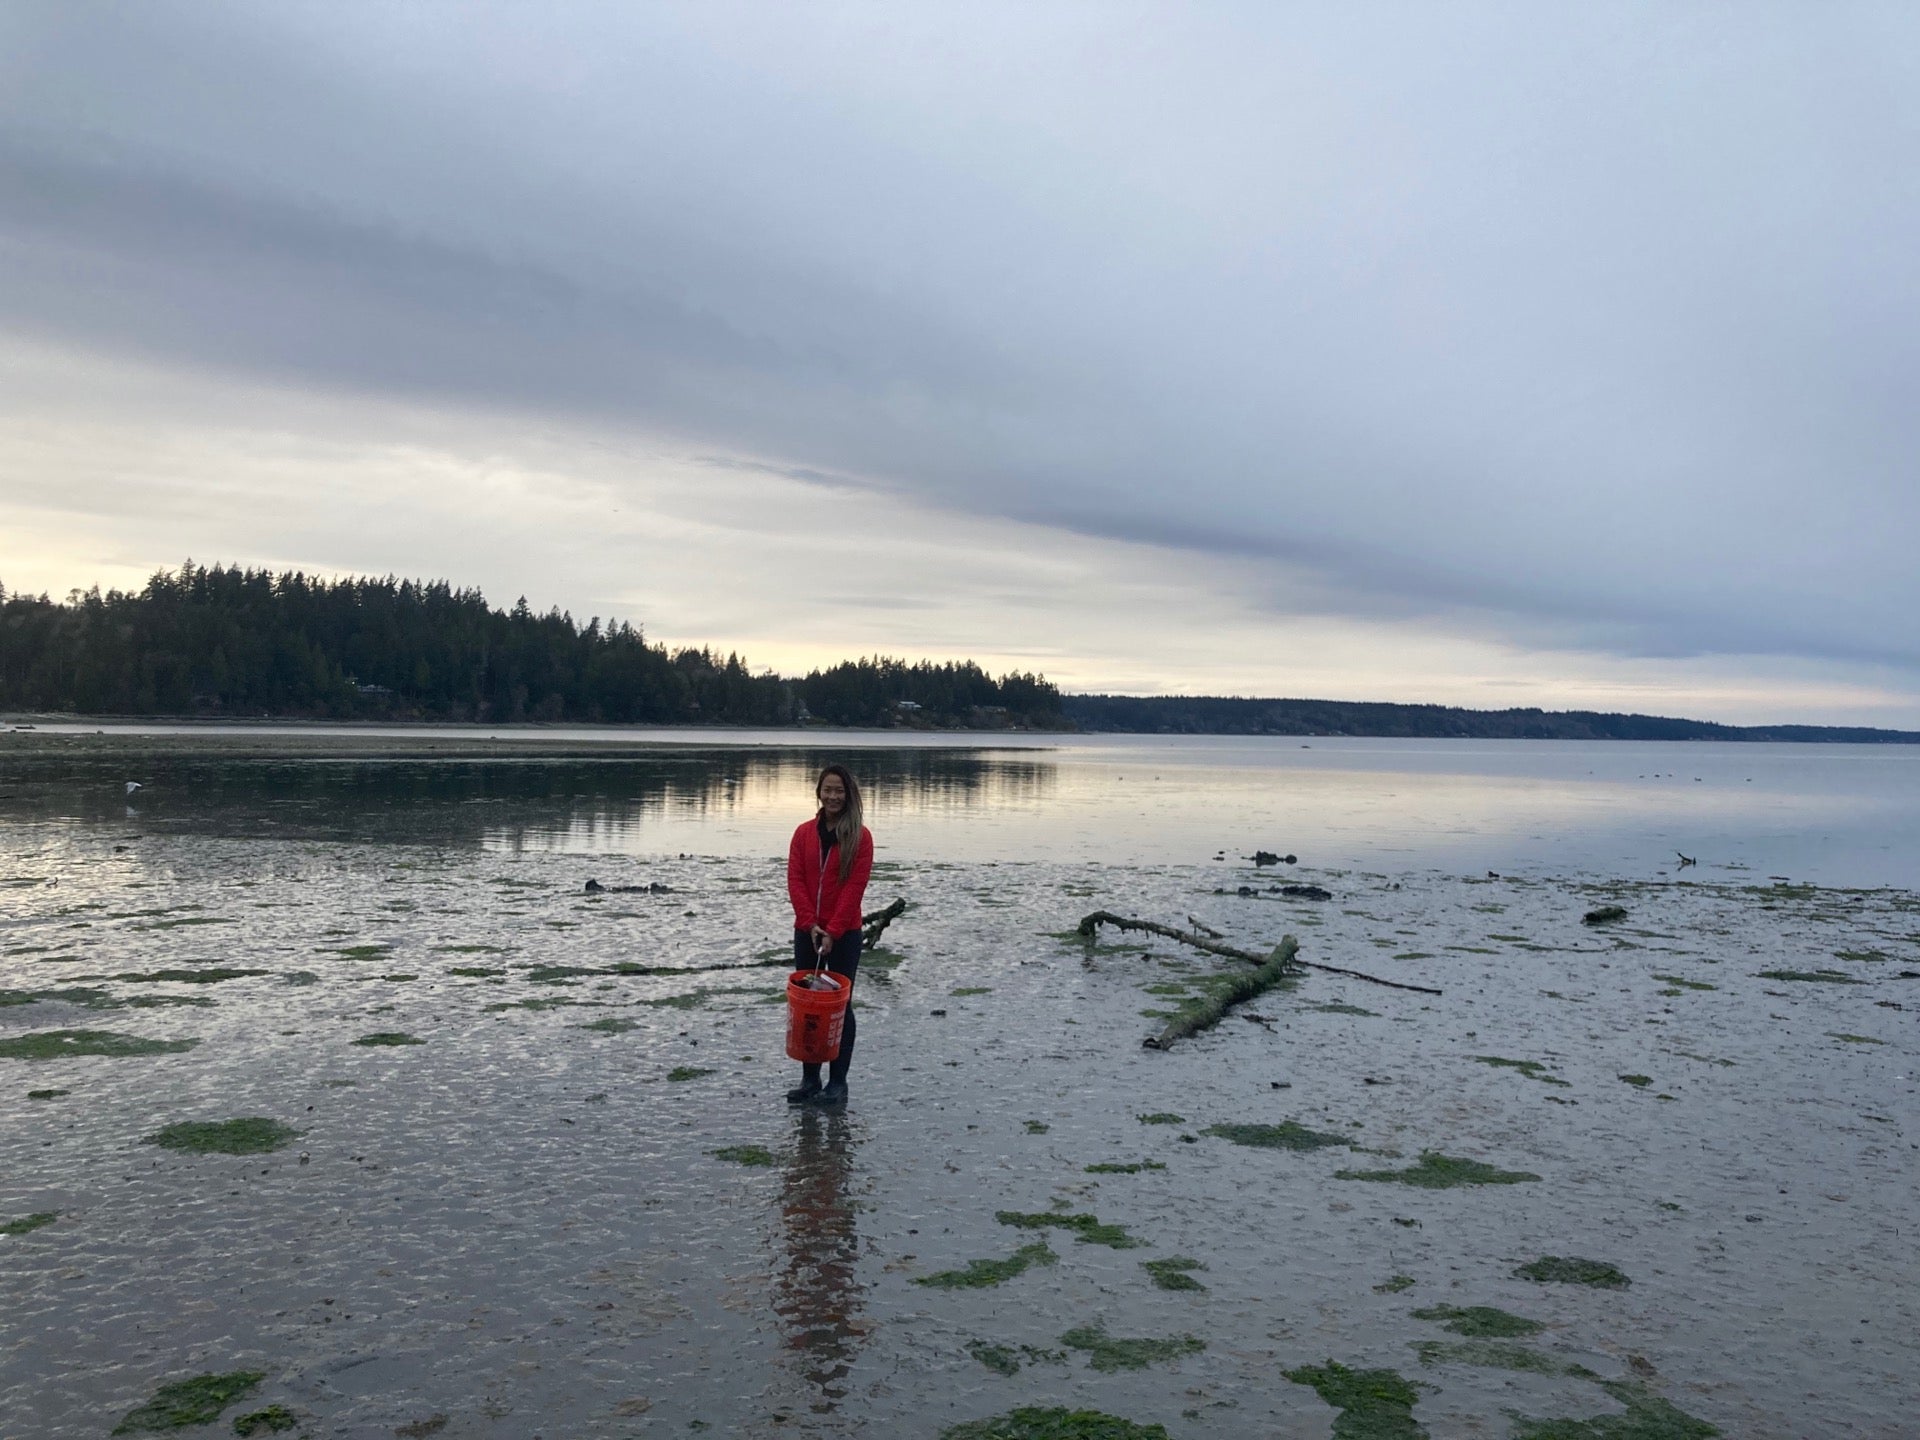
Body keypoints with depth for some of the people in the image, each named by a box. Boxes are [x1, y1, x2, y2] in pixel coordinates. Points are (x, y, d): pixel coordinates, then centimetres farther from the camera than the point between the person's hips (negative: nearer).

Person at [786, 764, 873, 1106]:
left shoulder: (860, 836, -6)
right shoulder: (804, 833, 4)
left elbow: (855, 887, -11)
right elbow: (795, 880, -1)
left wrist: (833, 932, -16)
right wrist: (812, 925, -12)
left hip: (844, 933, -4)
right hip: (806, 931, 4)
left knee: (840, 1004, 1)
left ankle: (838, 1082, 7)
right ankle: (809, 1078, 17)